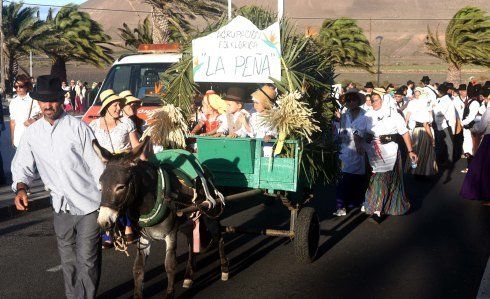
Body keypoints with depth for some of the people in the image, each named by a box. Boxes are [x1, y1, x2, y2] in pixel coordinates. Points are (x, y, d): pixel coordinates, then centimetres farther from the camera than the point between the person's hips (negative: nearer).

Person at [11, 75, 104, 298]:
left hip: (89, 205, -4)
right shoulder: (32, 133, 2)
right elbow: (22, 167, 10)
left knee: (87, 261, -1)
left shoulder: (78, 128, -10)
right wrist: (21, 188, -10)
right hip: (61, 208, 4)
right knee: (68, 263, 17)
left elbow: (97, 166, -8)